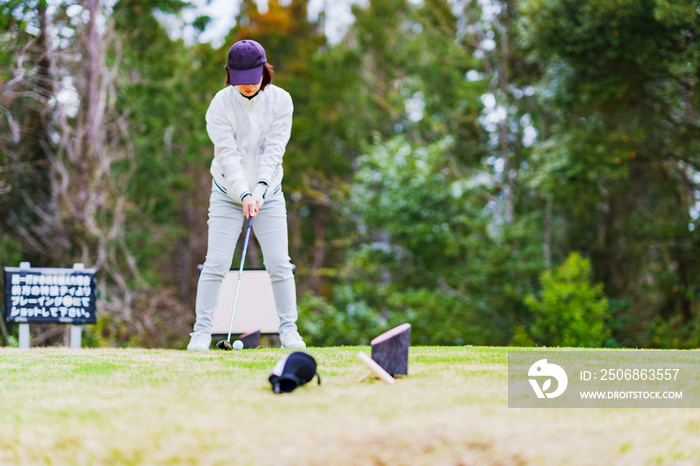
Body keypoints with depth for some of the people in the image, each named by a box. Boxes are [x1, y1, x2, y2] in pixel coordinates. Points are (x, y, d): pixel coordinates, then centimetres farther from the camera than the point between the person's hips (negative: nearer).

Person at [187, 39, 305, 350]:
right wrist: (244, 194, -30)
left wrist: (260, 187, -27)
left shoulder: (280, 100, -7)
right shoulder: (220, 104, -13)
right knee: (216, 264, -8)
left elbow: (274, 149, -14)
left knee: (279, 264, -4)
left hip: (268, 194, 2)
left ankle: (288, 330, 6)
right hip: (228, 194, -1)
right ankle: (202, 331, -3)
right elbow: (228, 155, -19)